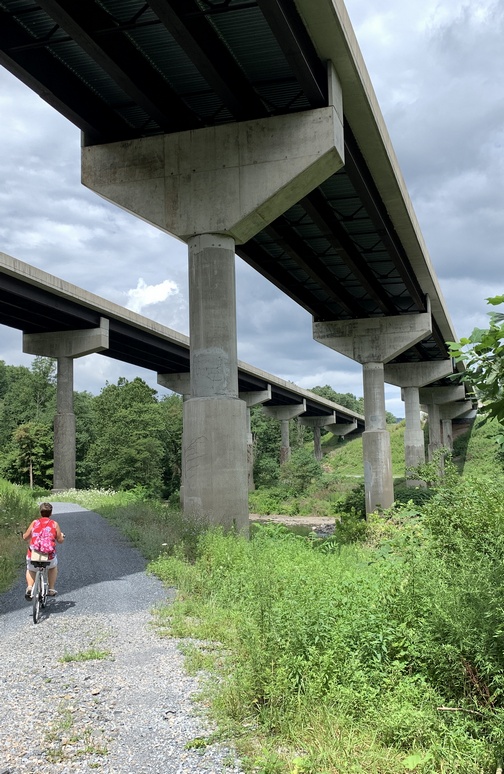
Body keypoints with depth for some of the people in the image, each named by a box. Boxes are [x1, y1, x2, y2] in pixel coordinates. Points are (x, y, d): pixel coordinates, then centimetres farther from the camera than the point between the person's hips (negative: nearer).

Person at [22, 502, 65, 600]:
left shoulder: (35, 522, 5)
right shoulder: (54, 524, 4)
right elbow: (60, 540, 6)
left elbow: (25, 537, 8)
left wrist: (24, 534, 32)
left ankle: (29, 587, 7)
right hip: (49, 557, 0)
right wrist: (62, 536, 29)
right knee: (53, 566, 34)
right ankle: (51, 589, 28)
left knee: (30, 570, 32)